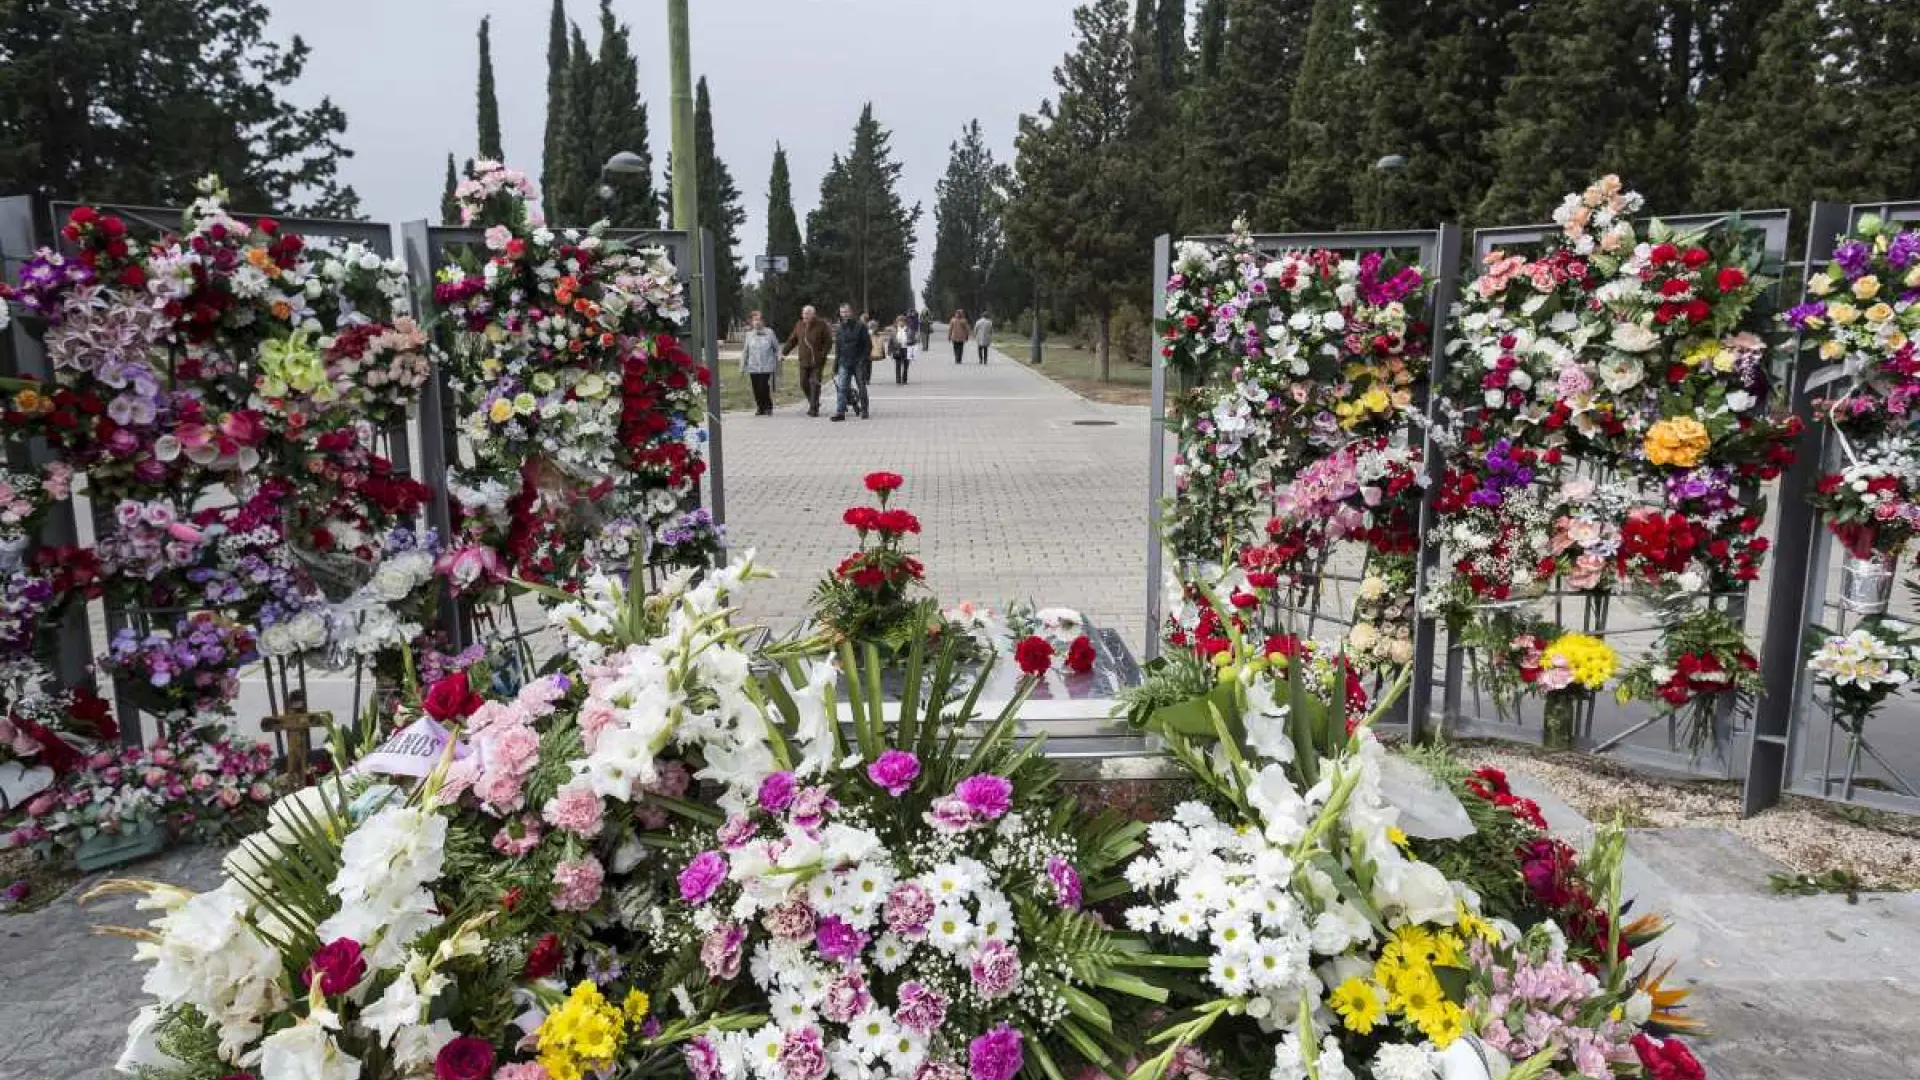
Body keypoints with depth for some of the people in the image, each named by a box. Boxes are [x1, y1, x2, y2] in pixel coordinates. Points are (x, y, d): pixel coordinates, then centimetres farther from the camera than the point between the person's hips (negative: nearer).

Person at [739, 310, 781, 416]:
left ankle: (768, 407, 8)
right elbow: (744, 352, 15)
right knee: (756, 389, 3)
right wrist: (742, 367, 14)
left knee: (764, 388, -11)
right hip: (753, 367, 3)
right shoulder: (749, 335, 8)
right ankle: (760, 407, 18)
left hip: (767, 367, -3)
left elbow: (777, 348, 8)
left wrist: (778, 363, 6)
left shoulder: (769, 333, 1)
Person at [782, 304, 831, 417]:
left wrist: (823, 353, -15)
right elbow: (792, 340, 15)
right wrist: (784, 351, 3)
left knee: (815, 384, -7)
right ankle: (813, 403, 26)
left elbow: (828, 341, -2)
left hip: (817, 361, -4)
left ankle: (814, 408, -3)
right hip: (804, 361, 4)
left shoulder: (821, 325, -4)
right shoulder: (799, 325, 9)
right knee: (804, 384, 5)